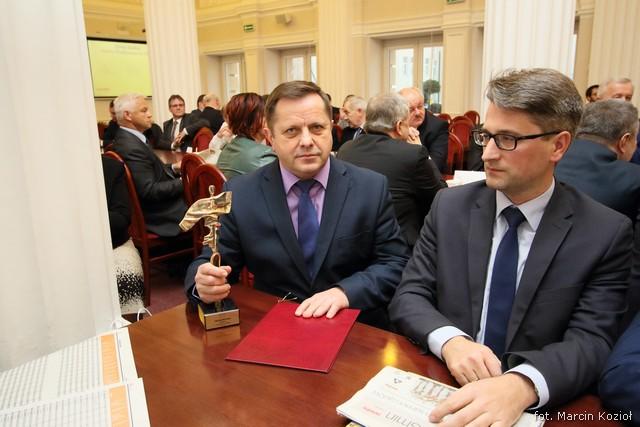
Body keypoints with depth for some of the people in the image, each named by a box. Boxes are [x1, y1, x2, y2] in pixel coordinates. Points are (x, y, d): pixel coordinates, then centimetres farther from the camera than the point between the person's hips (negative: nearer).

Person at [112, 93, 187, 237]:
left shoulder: (128, 138, 7)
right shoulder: (131, 147, -23)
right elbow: (149, 191, -25)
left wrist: (173, 168, 2)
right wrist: (183, 182, -18)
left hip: (157, 205, 10)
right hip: (160, 214, -10)